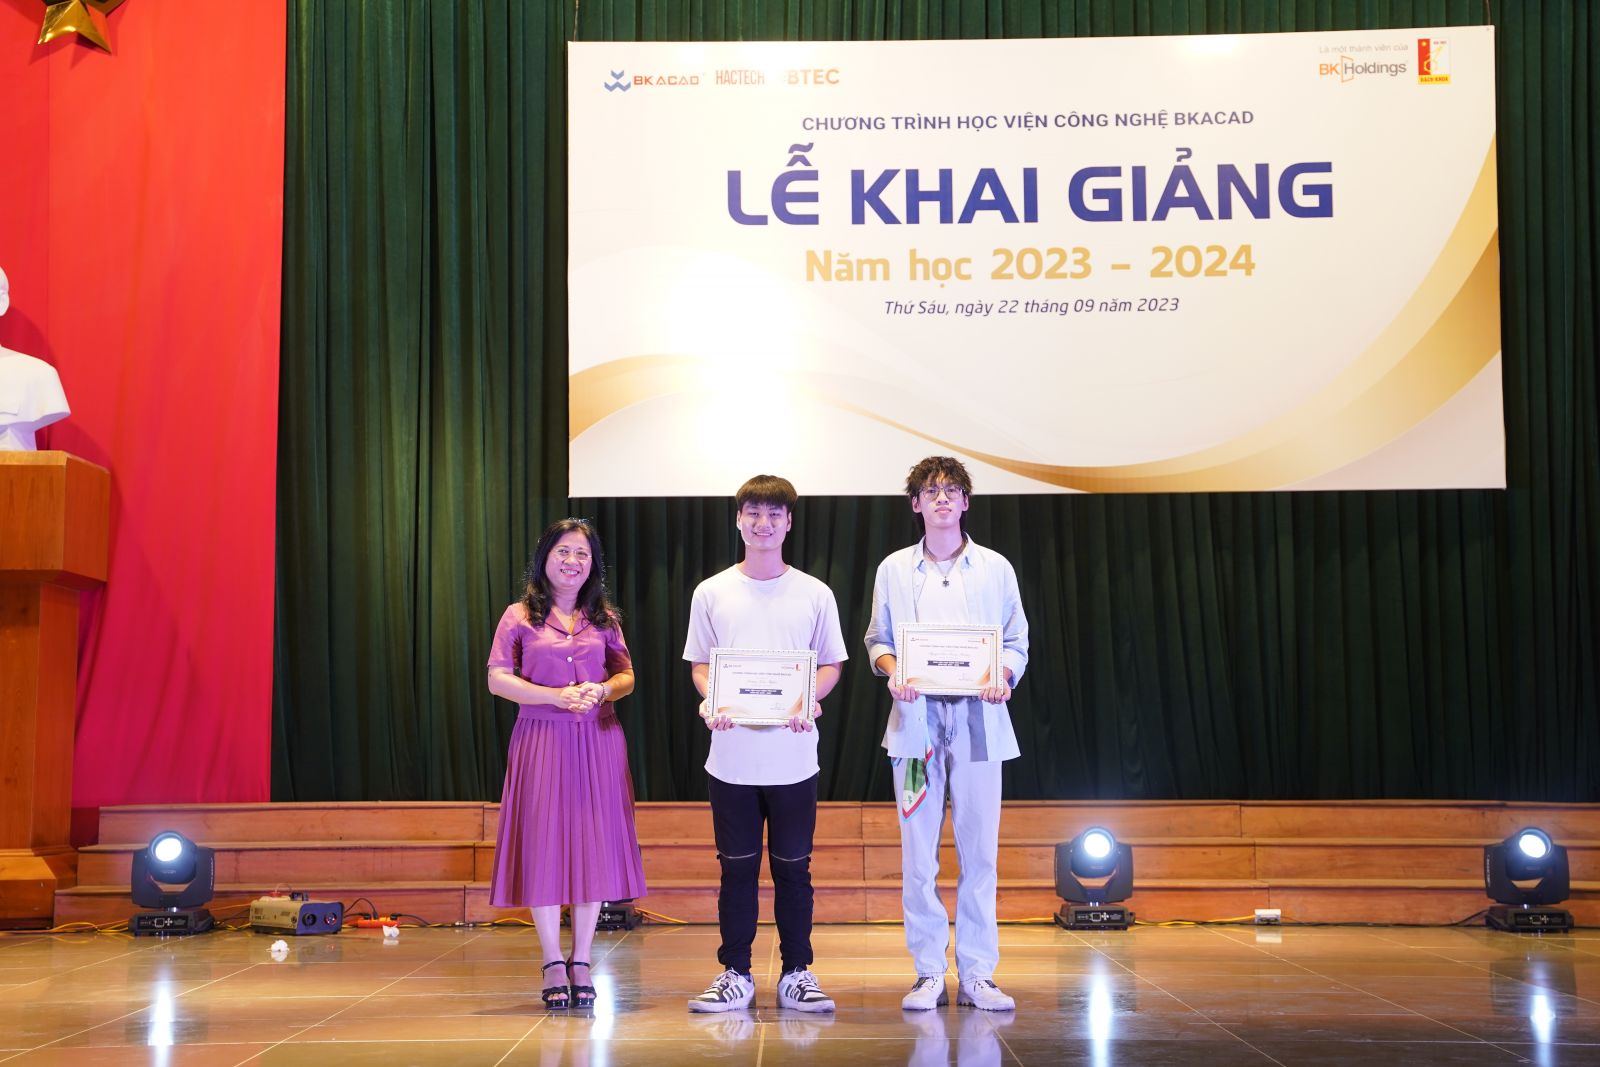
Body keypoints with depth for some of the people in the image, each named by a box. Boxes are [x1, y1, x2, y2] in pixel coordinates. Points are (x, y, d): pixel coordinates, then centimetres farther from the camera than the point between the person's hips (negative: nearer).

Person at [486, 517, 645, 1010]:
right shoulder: (520, 617, 3)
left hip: (598, 740, 3)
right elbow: (498, 679, -3)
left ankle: (581, 962, 10)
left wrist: (603, 690, -9)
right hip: (541, 741, -2)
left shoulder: (604, 618, 11)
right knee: (543, 845, -3)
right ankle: (553, 964, 6)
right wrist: (557, 696, -14)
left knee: (594, 844, 1)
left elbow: (626, 675, 14)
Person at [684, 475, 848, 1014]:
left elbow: (831, 665, 7)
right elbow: (699, 665, 8)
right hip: (732, 755, 0)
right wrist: (710, 700, -13)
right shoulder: (712, 593, 5)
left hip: (793, 755, 0)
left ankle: (796, 974, 14)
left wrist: (808, 699, -14)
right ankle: (735, 974, 14)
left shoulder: (815, 594, 4)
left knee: (793, 867, 5)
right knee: (737, 867, 6)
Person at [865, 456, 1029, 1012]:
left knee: (979, 850, -1)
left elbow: (1017, 641, 11)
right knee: (918, 851, -1)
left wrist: (1003, 677, -9)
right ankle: (929, 973, 5)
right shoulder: (894, 569, 10)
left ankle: (976, 974, 5)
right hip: (916, 718, 0)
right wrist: (892, 672, -8)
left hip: (978, 719, 0)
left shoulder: (995, 568, 9)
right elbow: (877, 639, 13)